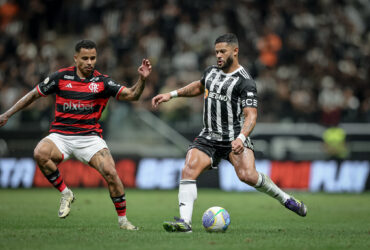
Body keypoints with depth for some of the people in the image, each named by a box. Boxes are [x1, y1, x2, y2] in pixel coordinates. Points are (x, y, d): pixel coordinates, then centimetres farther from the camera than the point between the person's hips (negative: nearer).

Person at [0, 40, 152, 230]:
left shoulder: (102, 81, 1)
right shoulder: (61, 77, 1)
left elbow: (131, 95, -7)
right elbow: (34, 94, 11)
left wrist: (142, 79, -27)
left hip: (90, 137, 0)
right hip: (61, 135, 0)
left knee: (110, 173, -20)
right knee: (40, 153, -32)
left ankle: (122, 219, -1)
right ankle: (65, 193, -10)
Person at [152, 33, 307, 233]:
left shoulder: (245, 82, -10)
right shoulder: (211, 72, 12)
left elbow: (251, 115, -18)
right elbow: (199, 86, 35)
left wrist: (241, 138, -35)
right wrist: (172, 94, 28)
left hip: (234, 138, -5)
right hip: (208, 137, 5)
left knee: (247, 175, -25)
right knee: (188, 170, -18)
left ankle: (285, 199, 0)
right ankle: (184, 221, -24)